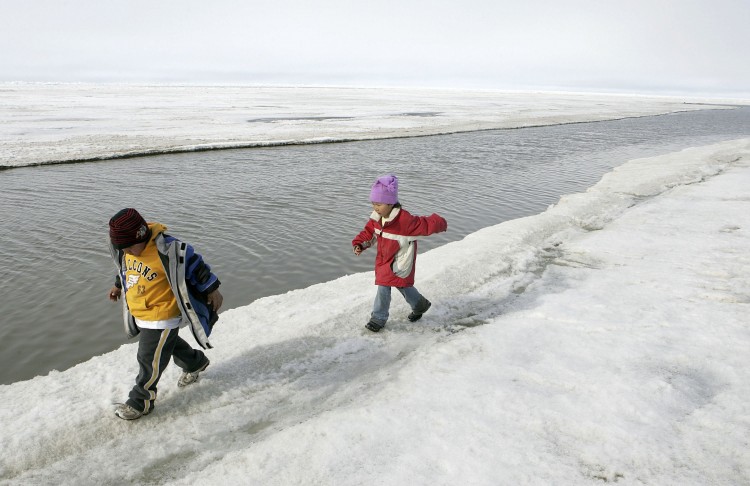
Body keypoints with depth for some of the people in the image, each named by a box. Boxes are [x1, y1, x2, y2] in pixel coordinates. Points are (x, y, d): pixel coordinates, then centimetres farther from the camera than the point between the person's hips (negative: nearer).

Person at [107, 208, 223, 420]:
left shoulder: (166, 250, -29)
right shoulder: (127, 250, -5)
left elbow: (194, 264, -19)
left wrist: (211, 289, -12)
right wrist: (118, 286, 29)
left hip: (162, 317, -8)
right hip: (139, 314, 8)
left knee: (150, 359, 2)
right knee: (169, 344, 26)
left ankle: (140, 401, 20)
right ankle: (195, 363, 51)